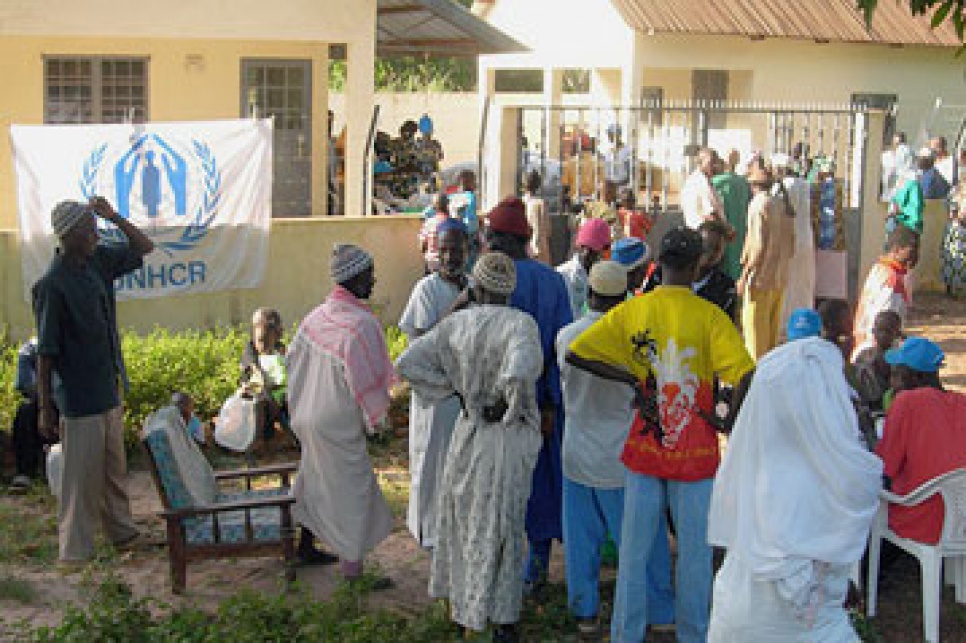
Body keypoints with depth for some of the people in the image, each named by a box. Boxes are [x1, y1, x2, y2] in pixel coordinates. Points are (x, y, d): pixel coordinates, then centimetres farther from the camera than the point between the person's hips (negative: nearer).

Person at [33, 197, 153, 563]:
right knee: (82, 477, 1)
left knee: (114, 469, 20)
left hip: (109, 392, 8)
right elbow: (46, 353, -18)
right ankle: (75, 550, 11)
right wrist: (45, 409, -17)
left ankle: (122, 532, 35)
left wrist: (113, 217, -2)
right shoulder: (52, 285, -19)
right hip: (79, 400, -8)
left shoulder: (98, 262, 3)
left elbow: (143, 248, 15)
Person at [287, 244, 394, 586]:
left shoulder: (314, 317, 2)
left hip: (309, 416, 8)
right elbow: (368, 381, -20)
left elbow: (294, 359, 12)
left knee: (316, 482, 23)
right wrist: (375, 417, -3)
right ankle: (352, 569, 10)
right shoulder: (361, 324, -22)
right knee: (351, 492, 3)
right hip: (340, 424, -8)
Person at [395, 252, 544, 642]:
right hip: (507, 438, -4)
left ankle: (460, 602, 37)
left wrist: (454, 388, 2)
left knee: (463, 517, 22)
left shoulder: (456, 323, -5)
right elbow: (518, 374, -37)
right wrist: (514, 405, -16)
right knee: (501, 526, 10)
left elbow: (407, 363, -4)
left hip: (468, 432, 4)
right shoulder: (521, 324, -18)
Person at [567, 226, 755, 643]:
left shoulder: (631, 311, -3)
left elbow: (576, 353, -4)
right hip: (695, 451, -2)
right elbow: (745, 376, -21)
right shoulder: (709, 316, -12)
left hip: (644, 447, 2)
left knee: (635, 548, 12)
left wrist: (632, 378, -2)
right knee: (695, 550, 12)